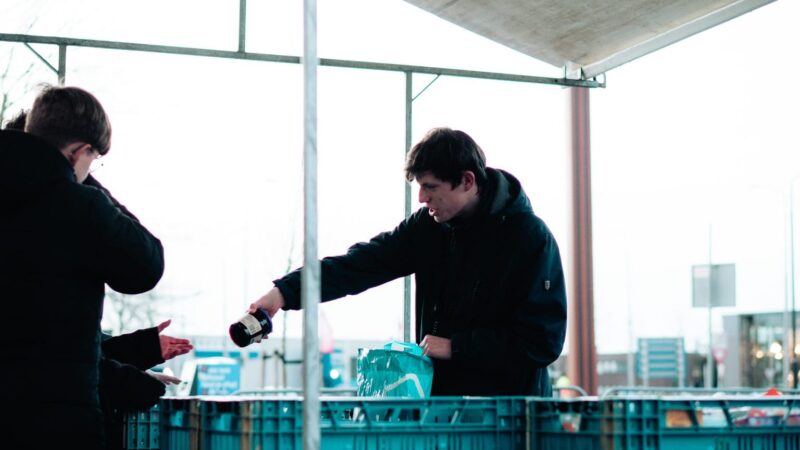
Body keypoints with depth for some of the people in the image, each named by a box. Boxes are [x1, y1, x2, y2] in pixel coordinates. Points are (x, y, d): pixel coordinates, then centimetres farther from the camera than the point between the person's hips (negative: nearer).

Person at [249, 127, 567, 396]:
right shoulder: (427, 225, 2)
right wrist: (285, 292, -16)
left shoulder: (531, 239, -15)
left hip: (506, 408, -5)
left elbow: (544, 340, -17)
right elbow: (361, 263, -4)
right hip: (439, 395, 5)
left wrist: (456, 347, -17)